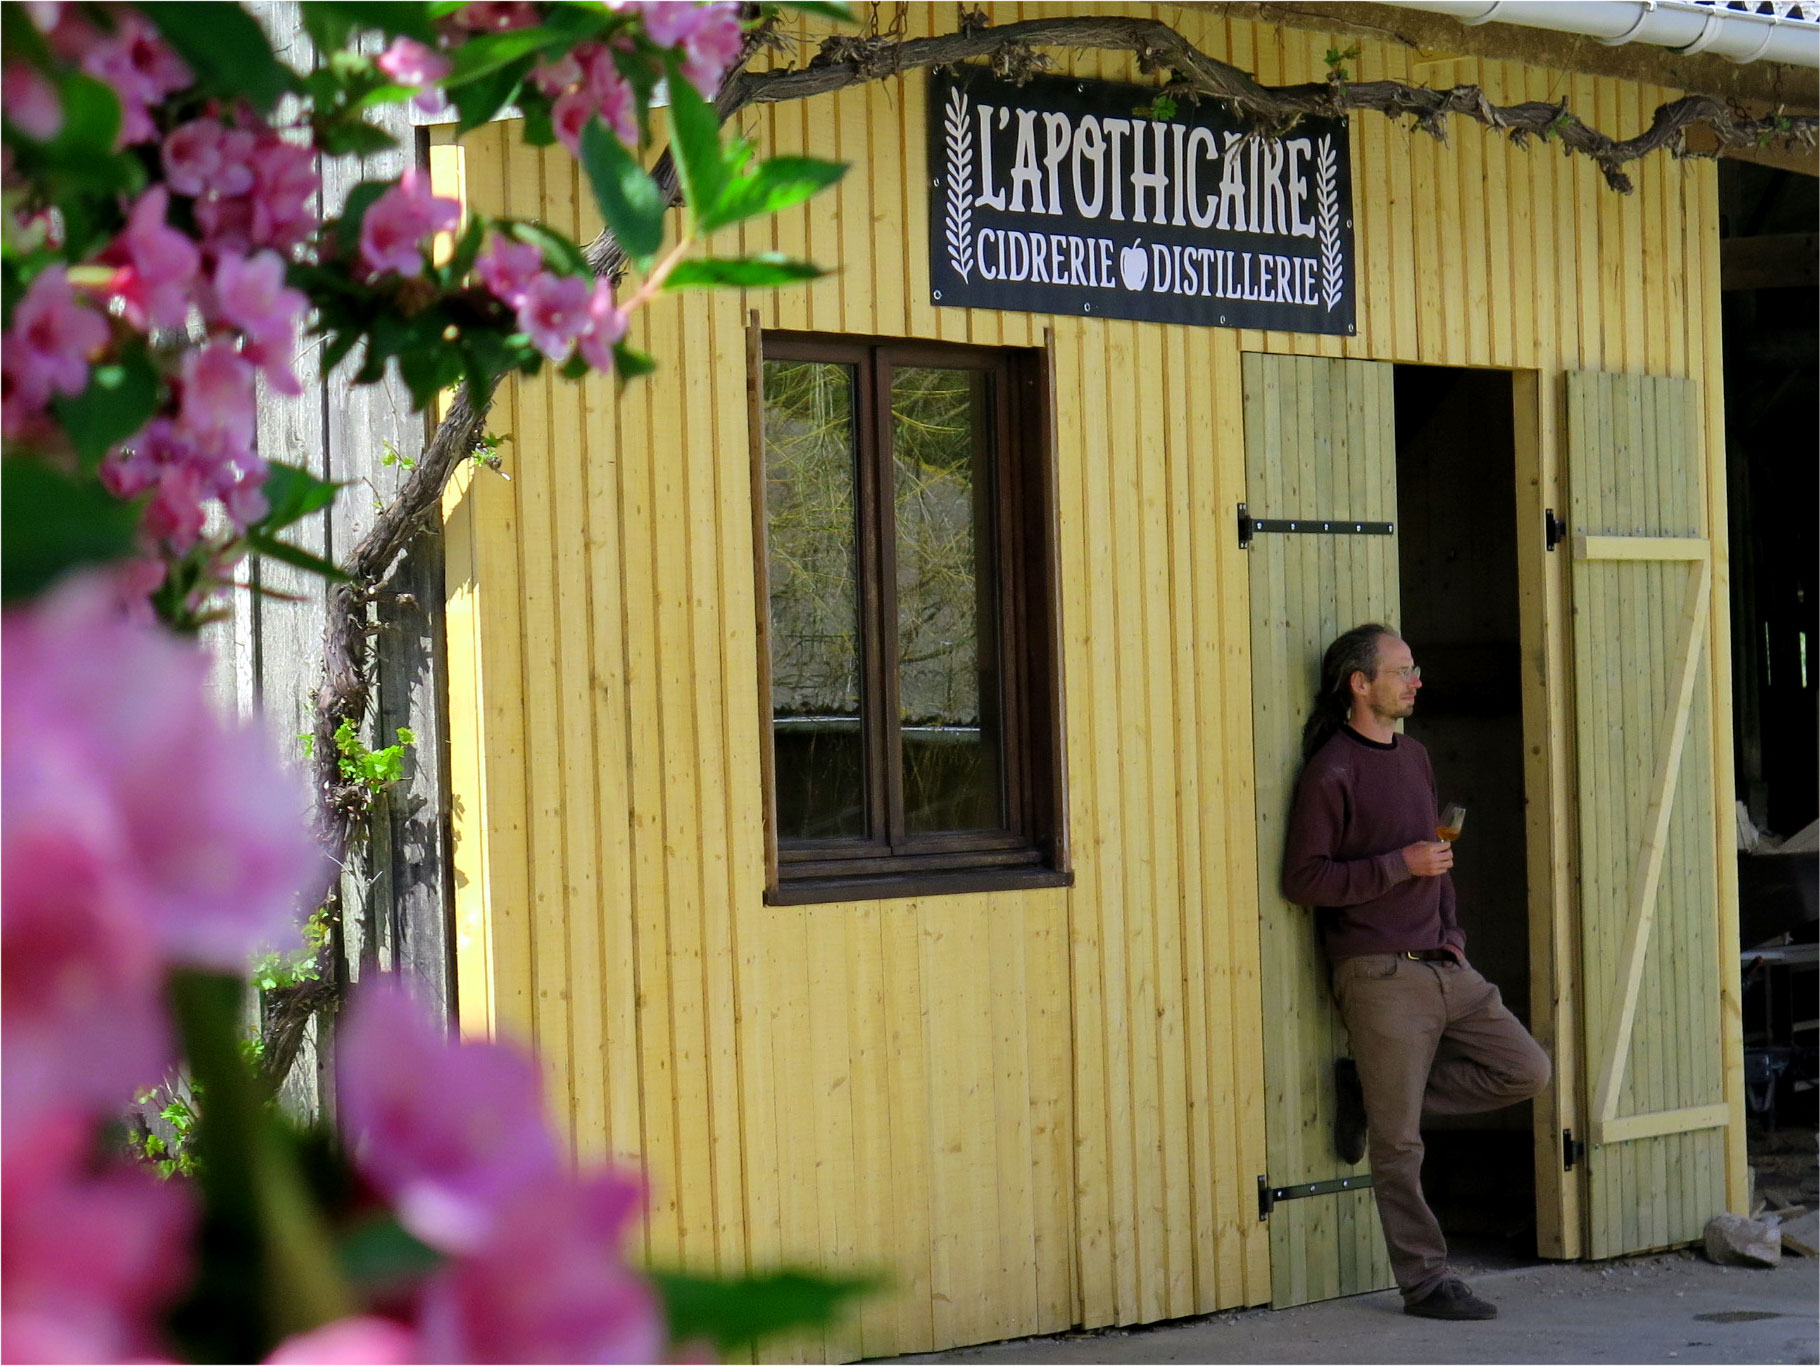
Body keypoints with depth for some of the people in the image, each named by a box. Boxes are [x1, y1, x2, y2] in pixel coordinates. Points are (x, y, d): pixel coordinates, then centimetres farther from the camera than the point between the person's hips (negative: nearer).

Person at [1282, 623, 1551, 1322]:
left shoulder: (1413, 756, 15)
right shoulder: (1332, 772, -11)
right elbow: (1303, 879, -15)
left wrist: (1451, 935, 14)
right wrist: (1400, 865, -18)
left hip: (1442, 968, 8)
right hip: (1381, 976, -8)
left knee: (1526, 1071, 4)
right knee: (1399, 1145, -3)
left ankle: (1375, 1097, 12)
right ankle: (1426, 1283, 5)